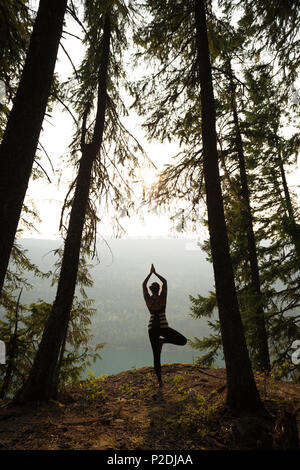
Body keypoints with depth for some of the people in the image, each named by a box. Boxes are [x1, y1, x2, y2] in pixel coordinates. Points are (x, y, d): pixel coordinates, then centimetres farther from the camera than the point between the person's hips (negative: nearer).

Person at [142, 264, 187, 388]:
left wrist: (150, 273, 15)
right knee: (183, 341, 11)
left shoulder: (148, 299, -1)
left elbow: (143, 284, 11)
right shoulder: (162, 298, -6)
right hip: (163, 327, -3)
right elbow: (165, 282, 5)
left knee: (156, 356, 10)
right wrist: (155, 273, 10)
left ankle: (160, 381, 8)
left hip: (152, 329, 3)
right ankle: (163, 340, -4)